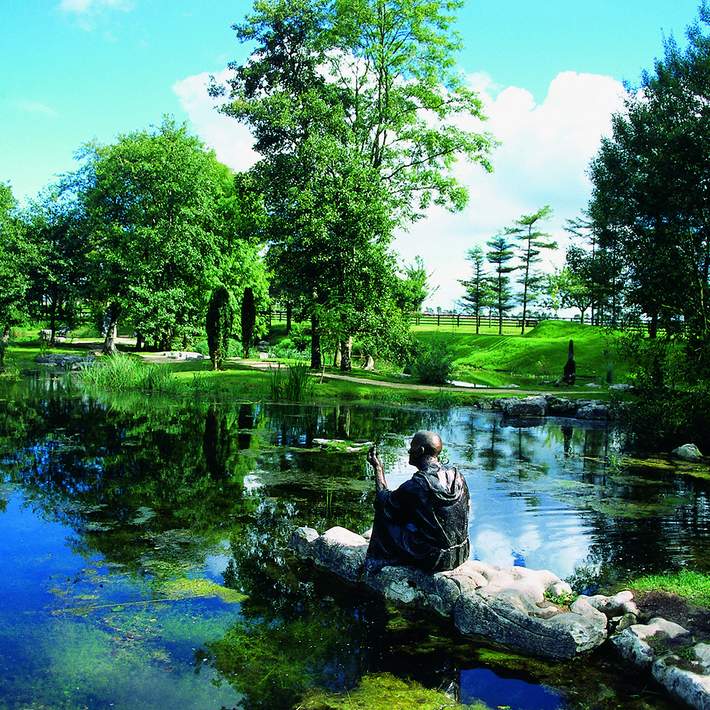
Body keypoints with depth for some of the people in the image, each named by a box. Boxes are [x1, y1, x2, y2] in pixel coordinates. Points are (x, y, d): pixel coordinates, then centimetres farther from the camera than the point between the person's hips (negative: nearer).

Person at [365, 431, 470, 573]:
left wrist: (378, 467, 6)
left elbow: (385, 501, -4)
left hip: (434, 560, -6)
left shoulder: (416, 485, -21)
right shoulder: (458, 476, -3)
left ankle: (377, 561, 26)